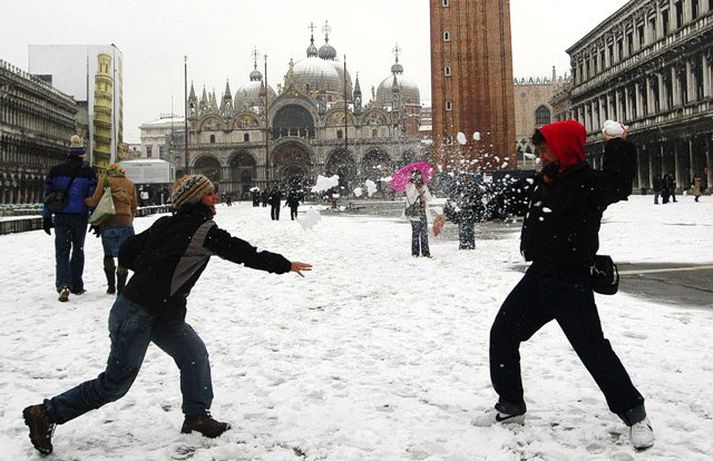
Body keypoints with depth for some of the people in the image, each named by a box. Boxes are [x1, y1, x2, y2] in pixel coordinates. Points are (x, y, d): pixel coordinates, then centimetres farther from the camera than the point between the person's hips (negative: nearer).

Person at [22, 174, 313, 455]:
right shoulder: (205, 231, -14)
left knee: (194, 354, 9)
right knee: (116, 382, 1)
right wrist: (285, 265, 1)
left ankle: (197, 416, 17)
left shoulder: (168, 225, 10)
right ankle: (47, 413, 12)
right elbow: (244, 253, -9)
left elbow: (126, 254, 11)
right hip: (137, 313, -9)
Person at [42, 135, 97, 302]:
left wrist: (46, 218, 11)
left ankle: (63, 285, -17)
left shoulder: (55, 170, 3)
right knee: (78, 250, 13)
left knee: (62, 251, 2)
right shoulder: (88, 172, -5)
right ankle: (77, 286, 18)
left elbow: (48, 194, 5)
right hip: (80, 216, -1)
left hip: (61, 217, 1)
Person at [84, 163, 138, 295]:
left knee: (108, 254, 15)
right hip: (125, 223, 1)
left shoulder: (106, 180, 5)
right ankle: (121, 287, 2)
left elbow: (94, 201, 0)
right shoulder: (130, 184, 13)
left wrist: (83, 201, 17)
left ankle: (111, 286, 16)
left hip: (108, 223, -1)